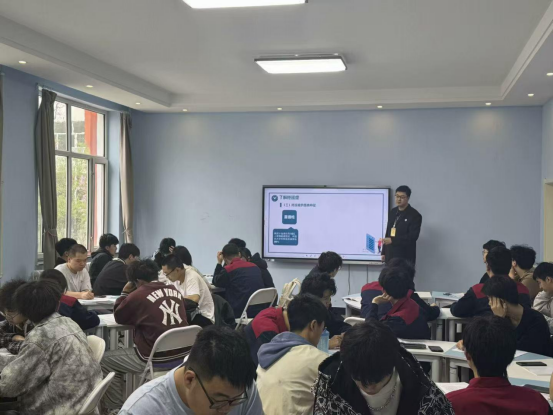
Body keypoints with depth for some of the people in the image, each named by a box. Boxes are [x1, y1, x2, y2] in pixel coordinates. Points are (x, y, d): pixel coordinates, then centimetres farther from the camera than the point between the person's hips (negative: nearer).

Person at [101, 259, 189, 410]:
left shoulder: (138, 295, -7)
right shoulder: (175, 292, 9)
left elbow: (119, 318, 9)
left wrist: (125, 293, 19)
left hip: (158, 359, -7)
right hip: (183, 355, 7)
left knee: (106, 360, 13)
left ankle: (115, 408, 18)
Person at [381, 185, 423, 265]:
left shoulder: (415, 215, -7)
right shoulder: (392, 212, 13)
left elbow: (413, 236, -17)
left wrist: (392, 240, -23)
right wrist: (384, 252, 16)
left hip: (405, 257, -6)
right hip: (390, 255, 6)